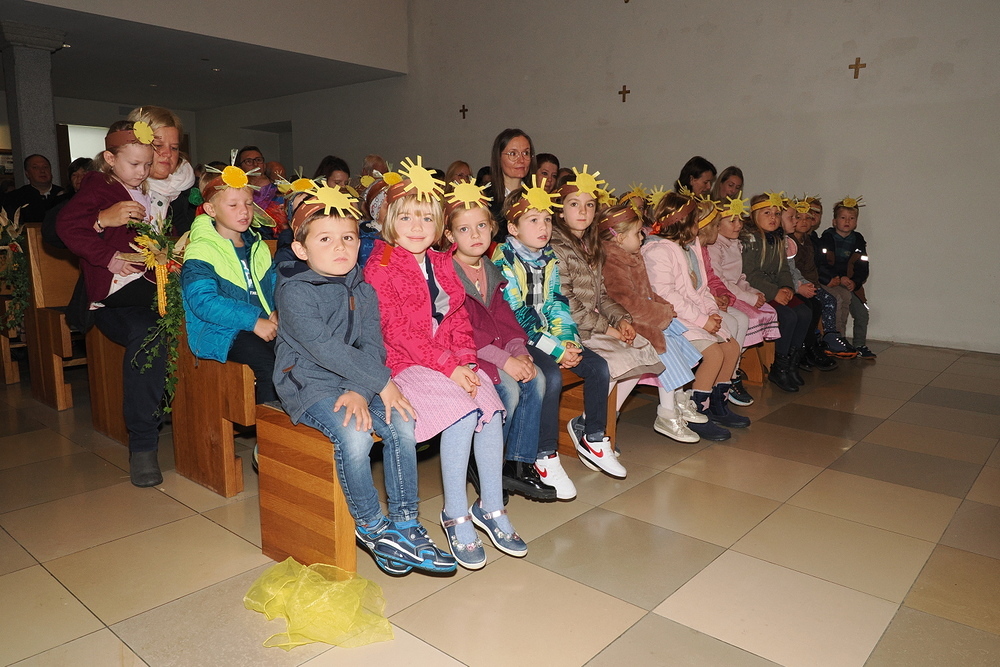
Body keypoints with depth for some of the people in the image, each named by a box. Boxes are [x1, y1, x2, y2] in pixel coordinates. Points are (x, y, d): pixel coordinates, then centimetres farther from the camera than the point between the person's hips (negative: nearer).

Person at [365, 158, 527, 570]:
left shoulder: (442, 264, 15)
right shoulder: (379, 267, -5)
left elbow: (458, 317, 12)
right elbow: (397, 329, -14)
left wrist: (467, 361, -6)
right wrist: (448, 367, -18)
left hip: (454, 362, 6)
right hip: (405, 363, -5)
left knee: (492, 409, -18)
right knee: (462, 412, -27)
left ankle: (491, 506, -2)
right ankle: (456, 516, -11)